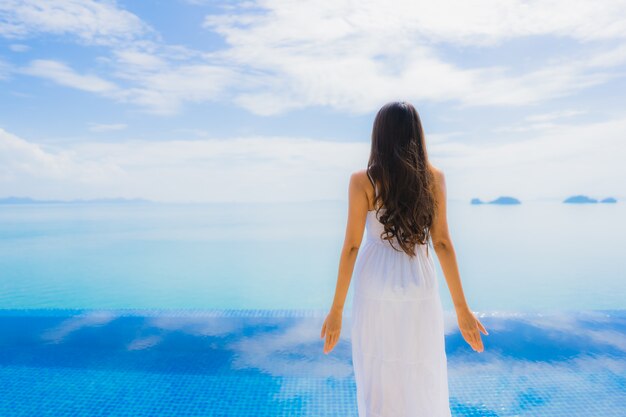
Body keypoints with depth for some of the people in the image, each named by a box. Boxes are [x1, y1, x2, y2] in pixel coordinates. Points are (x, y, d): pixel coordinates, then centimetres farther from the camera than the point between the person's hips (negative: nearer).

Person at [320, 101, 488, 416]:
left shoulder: (361, 180, -7)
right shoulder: (434, 177, 0)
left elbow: (351, 246, -9)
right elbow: (442, 242, -3)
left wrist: (336, 309, -1)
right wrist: (461, 308, 3)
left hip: (375, 288, -1)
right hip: (418, 288, 2)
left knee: (378, 384, 13)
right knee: (425, 386, 17)